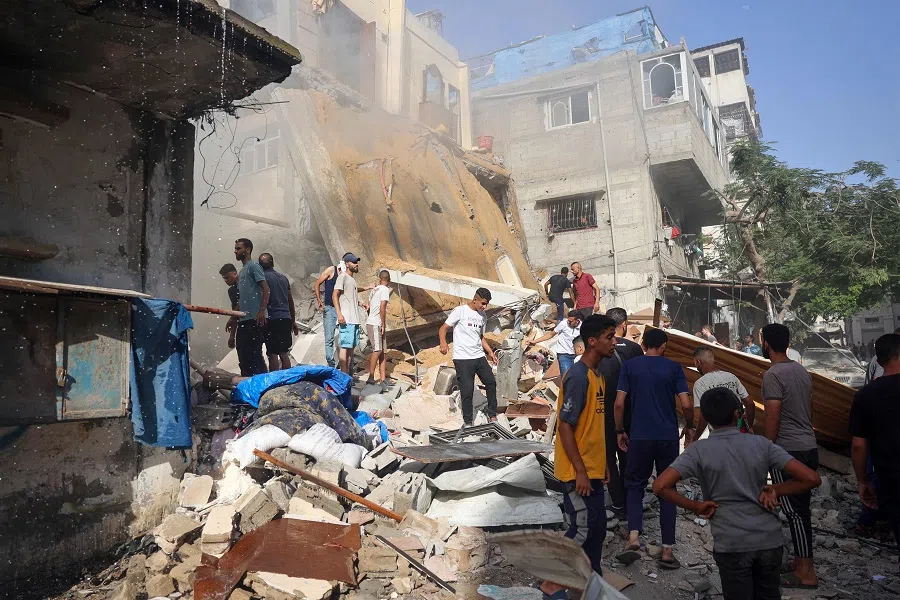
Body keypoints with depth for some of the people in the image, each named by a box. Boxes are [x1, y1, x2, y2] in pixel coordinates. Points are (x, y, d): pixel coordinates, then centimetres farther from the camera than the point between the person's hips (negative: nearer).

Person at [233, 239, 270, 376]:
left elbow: (266, 289, -13)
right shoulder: (242, 271, 22)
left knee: (254, 353, -9)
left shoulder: (253, 266, -4)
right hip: (243, 319, 9)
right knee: (243, 354, 11)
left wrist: (262, 311, -21)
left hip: (254, 319, -9)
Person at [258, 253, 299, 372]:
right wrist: (293, 321, 24)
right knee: (284, 353, 13)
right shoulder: (283, 277, 14)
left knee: (273, 354, -3)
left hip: (272, 319, -6)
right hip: (286, 318, 6)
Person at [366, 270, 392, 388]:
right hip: (375, 324, -8)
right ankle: (371, 378, -5)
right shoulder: (385, 290, -8)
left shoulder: (374, 290, 16)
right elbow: (382, 308, -17)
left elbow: (369, 308, 21)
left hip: (371, 323, 8)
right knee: (377, 350, -8)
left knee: (383, 351, 6)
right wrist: (383, 325, -13)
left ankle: (383, 379, 4)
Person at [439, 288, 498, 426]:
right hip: (462, 358, -7)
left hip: (479, 357, 7)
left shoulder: (482, 316, 14)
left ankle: (492, 415, 22)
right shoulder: (460, 311, -7)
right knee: (467, 390, -6)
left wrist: (490, 352, 15)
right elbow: (443, 329, -9)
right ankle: (468, 422, 8)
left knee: (491, 382, 5)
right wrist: (443, 342, -28)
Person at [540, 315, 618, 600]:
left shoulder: (596, 374, 10)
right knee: (582, 530, -3)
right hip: (578, 472, -9)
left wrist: (601, 465, 19)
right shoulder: (578, 376, -20)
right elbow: (564, 426, -21)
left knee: (597, 529, 15)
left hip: (592, 469, 9)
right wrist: (580, 471, -20)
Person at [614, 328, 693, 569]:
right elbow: (686, 404, -5)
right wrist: (689, 427, 13)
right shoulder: (673, 367, 1)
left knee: (634, 485, 14)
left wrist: (619, 431, 8)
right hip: (668, 437, 1)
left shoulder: (629, 365, 0)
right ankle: (667, 550, 11)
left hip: (639, 437, 0)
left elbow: (619, 403, -4)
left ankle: (633, 537, -6)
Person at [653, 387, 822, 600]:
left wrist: (696, 507, -6)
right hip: (770, 539, 3)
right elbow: (812, 478, -5)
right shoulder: (761, 444, -1)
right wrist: (775, 491, 4)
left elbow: (660, 486, -18)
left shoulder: (699, 450, -7)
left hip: (732, 544, -3)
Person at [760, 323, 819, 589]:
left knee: (794, 511, -1)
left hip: (788, 450, -9)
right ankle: (801, 562, 26)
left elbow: (773, 418, -18)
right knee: (801, 508, 16)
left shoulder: (773, 375, -16)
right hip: (809, 447, 9)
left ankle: (806, 573, 6)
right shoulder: (802, 371, 10)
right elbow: (808, 410, 17)